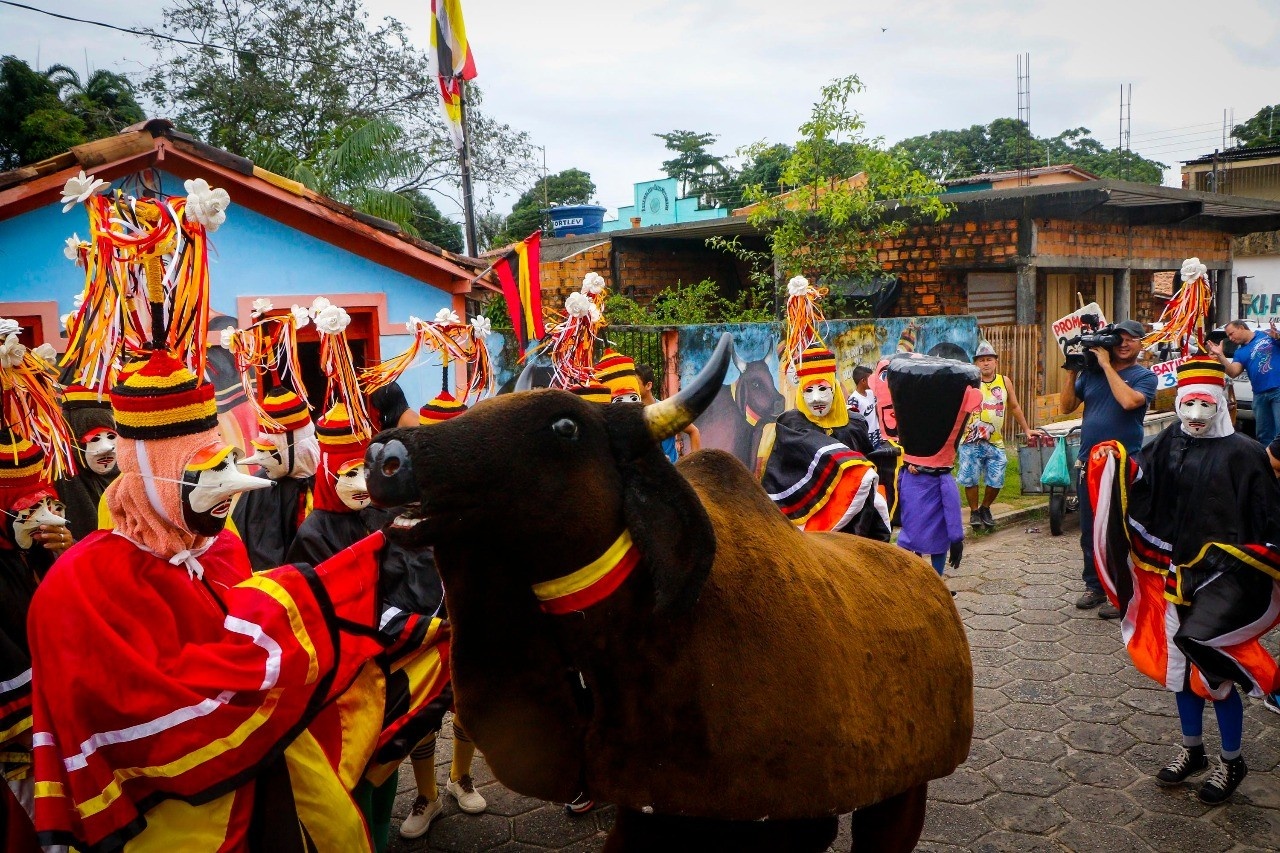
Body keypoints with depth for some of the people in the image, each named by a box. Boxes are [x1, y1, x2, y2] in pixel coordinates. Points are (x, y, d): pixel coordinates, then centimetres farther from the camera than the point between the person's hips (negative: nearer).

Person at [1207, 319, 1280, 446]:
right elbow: (1233, 373, 0)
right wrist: (1220, 356, -10)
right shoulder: (1240, 352, 15)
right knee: (1263, 434, 15)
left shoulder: (1267, 335, 3)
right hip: (1260, 395, 6)